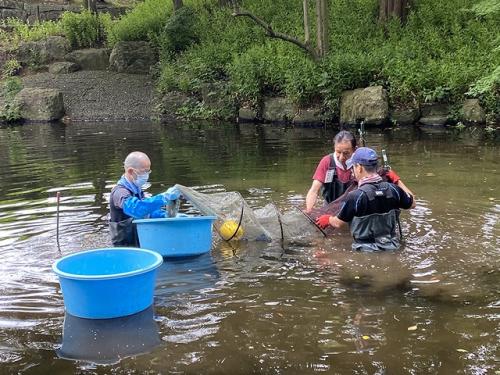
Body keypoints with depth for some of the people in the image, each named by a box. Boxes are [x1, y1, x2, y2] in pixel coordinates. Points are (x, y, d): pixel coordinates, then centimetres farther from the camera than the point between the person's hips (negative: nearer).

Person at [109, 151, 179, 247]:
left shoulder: (136, 190, 17)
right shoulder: (120, 192, -15)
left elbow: (148, 211, 26)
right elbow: (136, 209, -36)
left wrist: (167, 215, 6)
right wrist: (164, 197, -40)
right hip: (126, 247, -9)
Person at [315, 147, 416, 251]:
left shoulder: (355, 197, -18)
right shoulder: (393, 190, -5)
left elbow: (338, 223, -3)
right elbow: (412, 203, 16)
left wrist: (327, 219, 20)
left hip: (366, 250, -5)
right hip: (391, 249, 5)